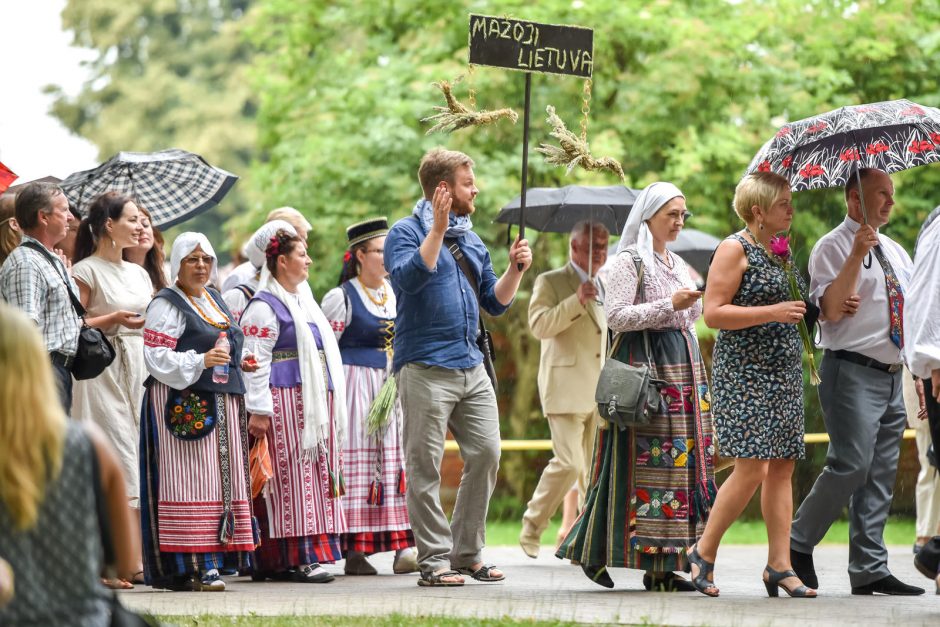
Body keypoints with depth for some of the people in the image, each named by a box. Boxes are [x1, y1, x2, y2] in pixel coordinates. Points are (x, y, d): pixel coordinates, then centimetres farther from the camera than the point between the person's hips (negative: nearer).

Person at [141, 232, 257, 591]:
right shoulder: (167, 305, -6)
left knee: (219, 478, 7)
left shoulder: (214, 300, 19)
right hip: (182, 405, -9)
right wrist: (201, 361, -23)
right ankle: (189, 566, -13)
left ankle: (209, 560, 11)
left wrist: (238, 364, 12)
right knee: (190, 481, -11)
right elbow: (156, 357, -14)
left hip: (220, 404, 9)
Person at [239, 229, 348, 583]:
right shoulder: (264, 307, -8)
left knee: (314, 474, 8)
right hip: (285, 404, -9)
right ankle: (295, 557, -9)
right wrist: (258, 411, -20)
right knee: (291, 475, -9)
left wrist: (331, 403, 23)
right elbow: (255, 362, -14)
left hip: (314, 404, 9)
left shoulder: (305, 301, 20)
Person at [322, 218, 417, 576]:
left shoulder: (395, 295, 14)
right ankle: (354, 552, -2)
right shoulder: (341, 297, -4)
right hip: (357, 389, -6)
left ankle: (404, 548, -2)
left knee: (396, 460, 0)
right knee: (355, 462, -5)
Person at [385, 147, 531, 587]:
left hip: (471, 367, 7)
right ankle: (434, 560, -1)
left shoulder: (471, 241, 21)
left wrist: (515, 270, 4)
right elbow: (408, 277, -20)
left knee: (485, 453, 3)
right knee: (426, 465, -4)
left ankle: (468, 552, 13)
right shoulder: (407, 232, -1)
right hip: (425, 366, -7)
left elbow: (494, 302, 21)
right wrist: (438, 229, -22)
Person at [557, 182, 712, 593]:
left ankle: (663, 566, 1)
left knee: (682, 459, 1)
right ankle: (595, 552, -2)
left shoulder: (677, 265, 19)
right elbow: (617, 317, -15)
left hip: (682, 366, 8)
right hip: (644, 365, -8)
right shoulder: (629, 261, -5)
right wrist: (669, 305, -18)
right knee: (644, 460, -10)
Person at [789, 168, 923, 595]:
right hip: (853, 372, -8)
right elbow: (831, 309, -18)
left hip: (892, 375, 8)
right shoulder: (833, 247, -5)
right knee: (851, 465, -14)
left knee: (881, 475, 4)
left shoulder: (895, 252, 18)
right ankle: (798, 545, 1)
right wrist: (857, 255, -22)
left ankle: (870, 570, 5)